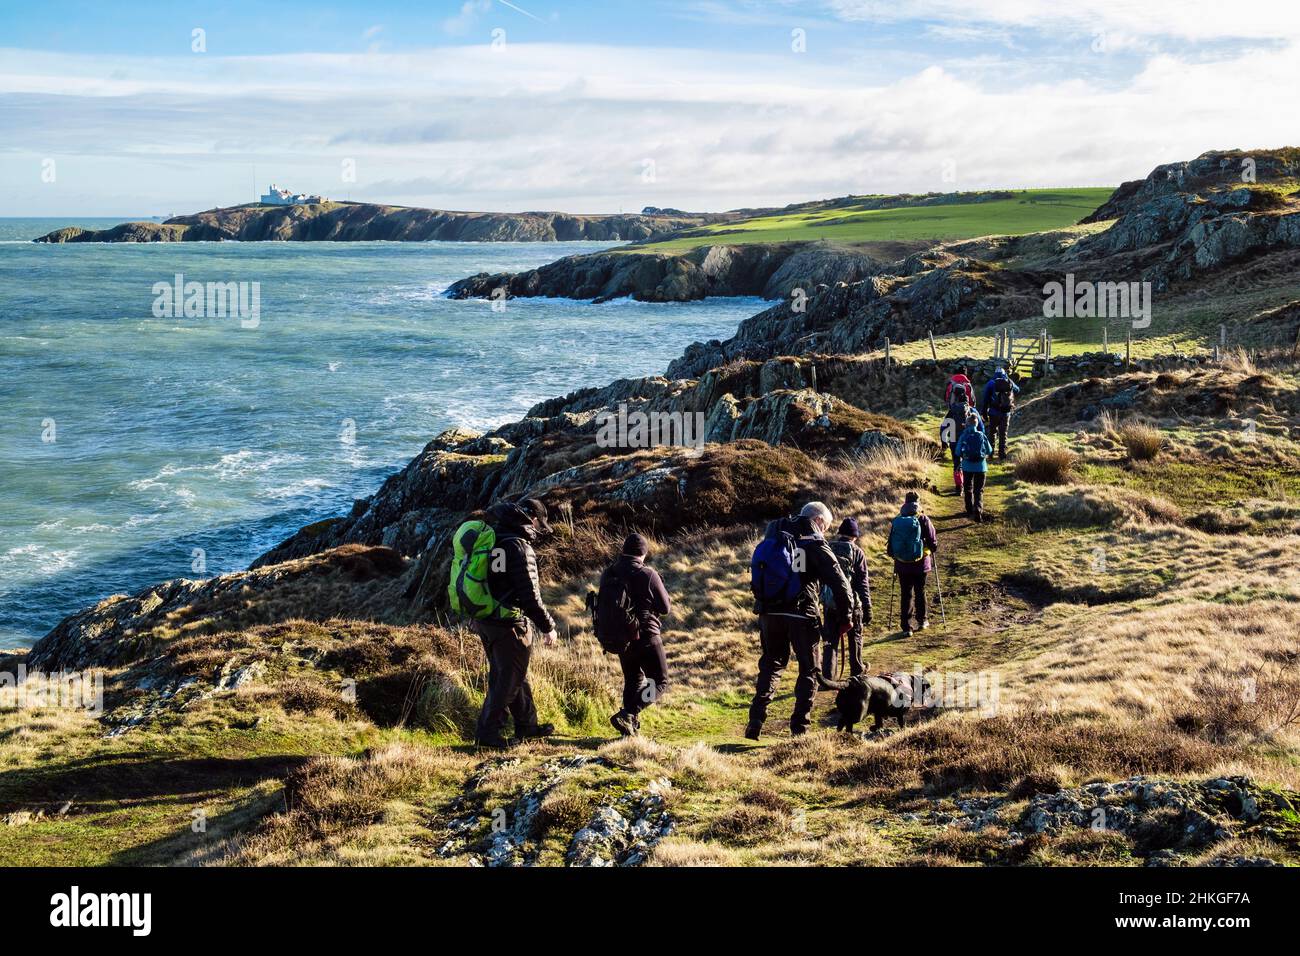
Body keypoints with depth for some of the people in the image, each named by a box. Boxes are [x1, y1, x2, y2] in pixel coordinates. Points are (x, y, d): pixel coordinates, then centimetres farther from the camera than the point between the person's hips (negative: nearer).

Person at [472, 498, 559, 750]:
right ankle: (488, 733, 3)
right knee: (509, 679, 2)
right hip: (510, 625, -9)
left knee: (515, 675, 20)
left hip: (484, 622, 9)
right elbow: (529, 594, -19)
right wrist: (548, 627, -10)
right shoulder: (519, 547, -18)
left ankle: (527, 724, 31)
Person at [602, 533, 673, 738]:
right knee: (659, 682, 1)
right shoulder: (648, 575, -15)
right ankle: (627, 715, -17)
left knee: (633, 681, 20)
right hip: (646, 636, -6)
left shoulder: (608, 574, 1)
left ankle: (631, 728, 18)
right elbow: (666, 608, -7)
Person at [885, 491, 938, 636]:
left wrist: (892, 554, 21)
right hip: (920, 564, -1)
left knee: (906, 594, 6)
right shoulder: (923, 520, -10)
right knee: (920, 592, 17)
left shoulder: (896, 521, -4)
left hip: (902, 564, 1)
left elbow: (890, 543, 1)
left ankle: (906, 627, 4)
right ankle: (922, 621, 29)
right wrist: (934, 550, 17)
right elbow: (933, 541, -5)